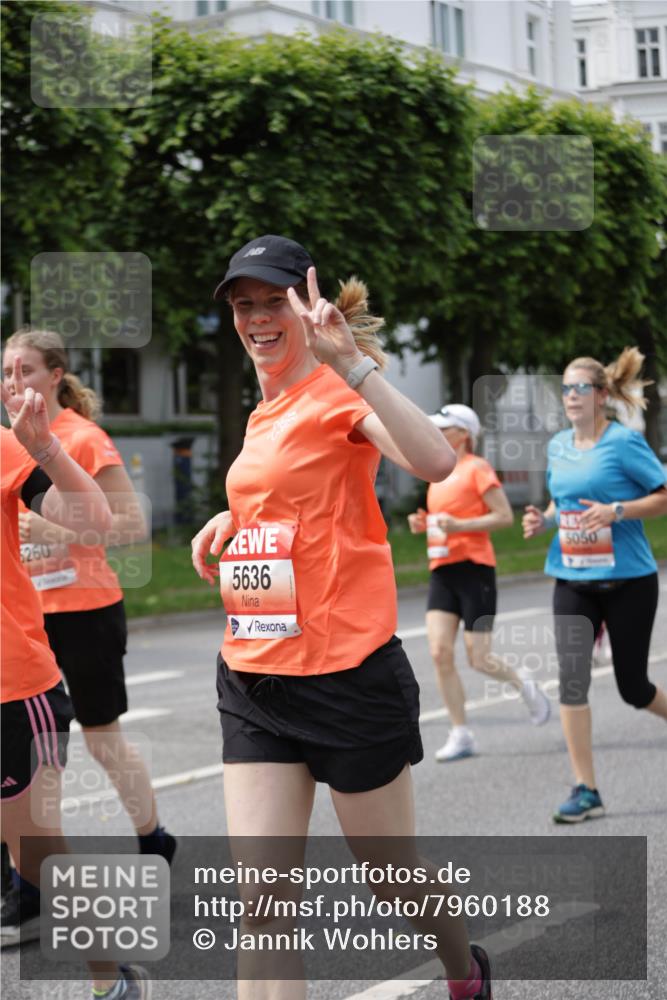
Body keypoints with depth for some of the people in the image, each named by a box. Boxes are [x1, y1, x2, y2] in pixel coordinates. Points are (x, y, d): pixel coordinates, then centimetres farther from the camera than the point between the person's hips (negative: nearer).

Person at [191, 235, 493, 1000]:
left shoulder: (339, 392, -10)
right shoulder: (265, 413, 12)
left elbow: (434, 461, -31)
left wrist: (350, 361, -38)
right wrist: (232, 518, 13)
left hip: (345, 673, -6)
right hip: (254, 680, 6)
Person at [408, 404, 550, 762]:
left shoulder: (477, 468, -7)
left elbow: (505, 516, -12)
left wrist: (458, 525, -21)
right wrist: (423, 523, 6)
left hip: (473, 568, -6)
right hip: (442, 571, 6)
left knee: (478, 659, -4)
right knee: (440, 652, -8)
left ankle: (525, 687, 27)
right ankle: (460, 735, -1)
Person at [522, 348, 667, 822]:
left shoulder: (624, 441, -11)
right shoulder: (558, 446, 7)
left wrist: (617, 511, -23)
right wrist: (543, 519, 1)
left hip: (628, 581, -4)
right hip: (573, 581, 5)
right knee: (572, 679, -8)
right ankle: (586, 790, -2)